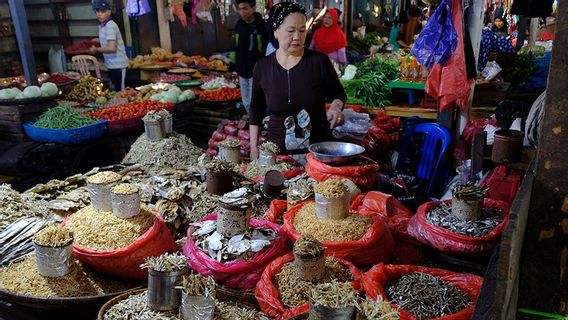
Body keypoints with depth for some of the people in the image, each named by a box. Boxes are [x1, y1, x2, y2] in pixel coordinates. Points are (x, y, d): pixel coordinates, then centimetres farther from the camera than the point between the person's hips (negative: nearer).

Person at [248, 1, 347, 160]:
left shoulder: (320, 61, -10)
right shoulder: (262, 66, -4)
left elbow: (337, 92, 5)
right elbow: (256, 109, 7)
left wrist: (336, 106, -16)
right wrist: (254, 145, 4)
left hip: (318, 147, -1)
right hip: (278, 149, 1)